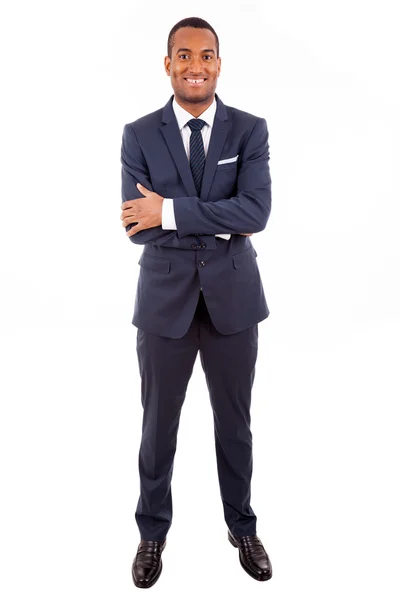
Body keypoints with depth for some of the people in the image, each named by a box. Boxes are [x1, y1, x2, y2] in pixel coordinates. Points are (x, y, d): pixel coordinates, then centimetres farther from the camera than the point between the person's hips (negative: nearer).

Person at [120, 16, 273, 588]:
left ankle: (243, 528, 38)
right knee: (158, 424, 14)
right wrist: (221, 221, -16)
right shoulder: (139, 135, -2)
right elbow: (136, 227, -12)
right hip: (164, 299, 0)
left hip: (233, 296, 1)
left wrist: (171, 211, -22)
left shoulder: (250, 130, -2)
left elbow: (256, 211, -17)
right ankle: (153, 533, 37)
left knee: (235, 422, 16)